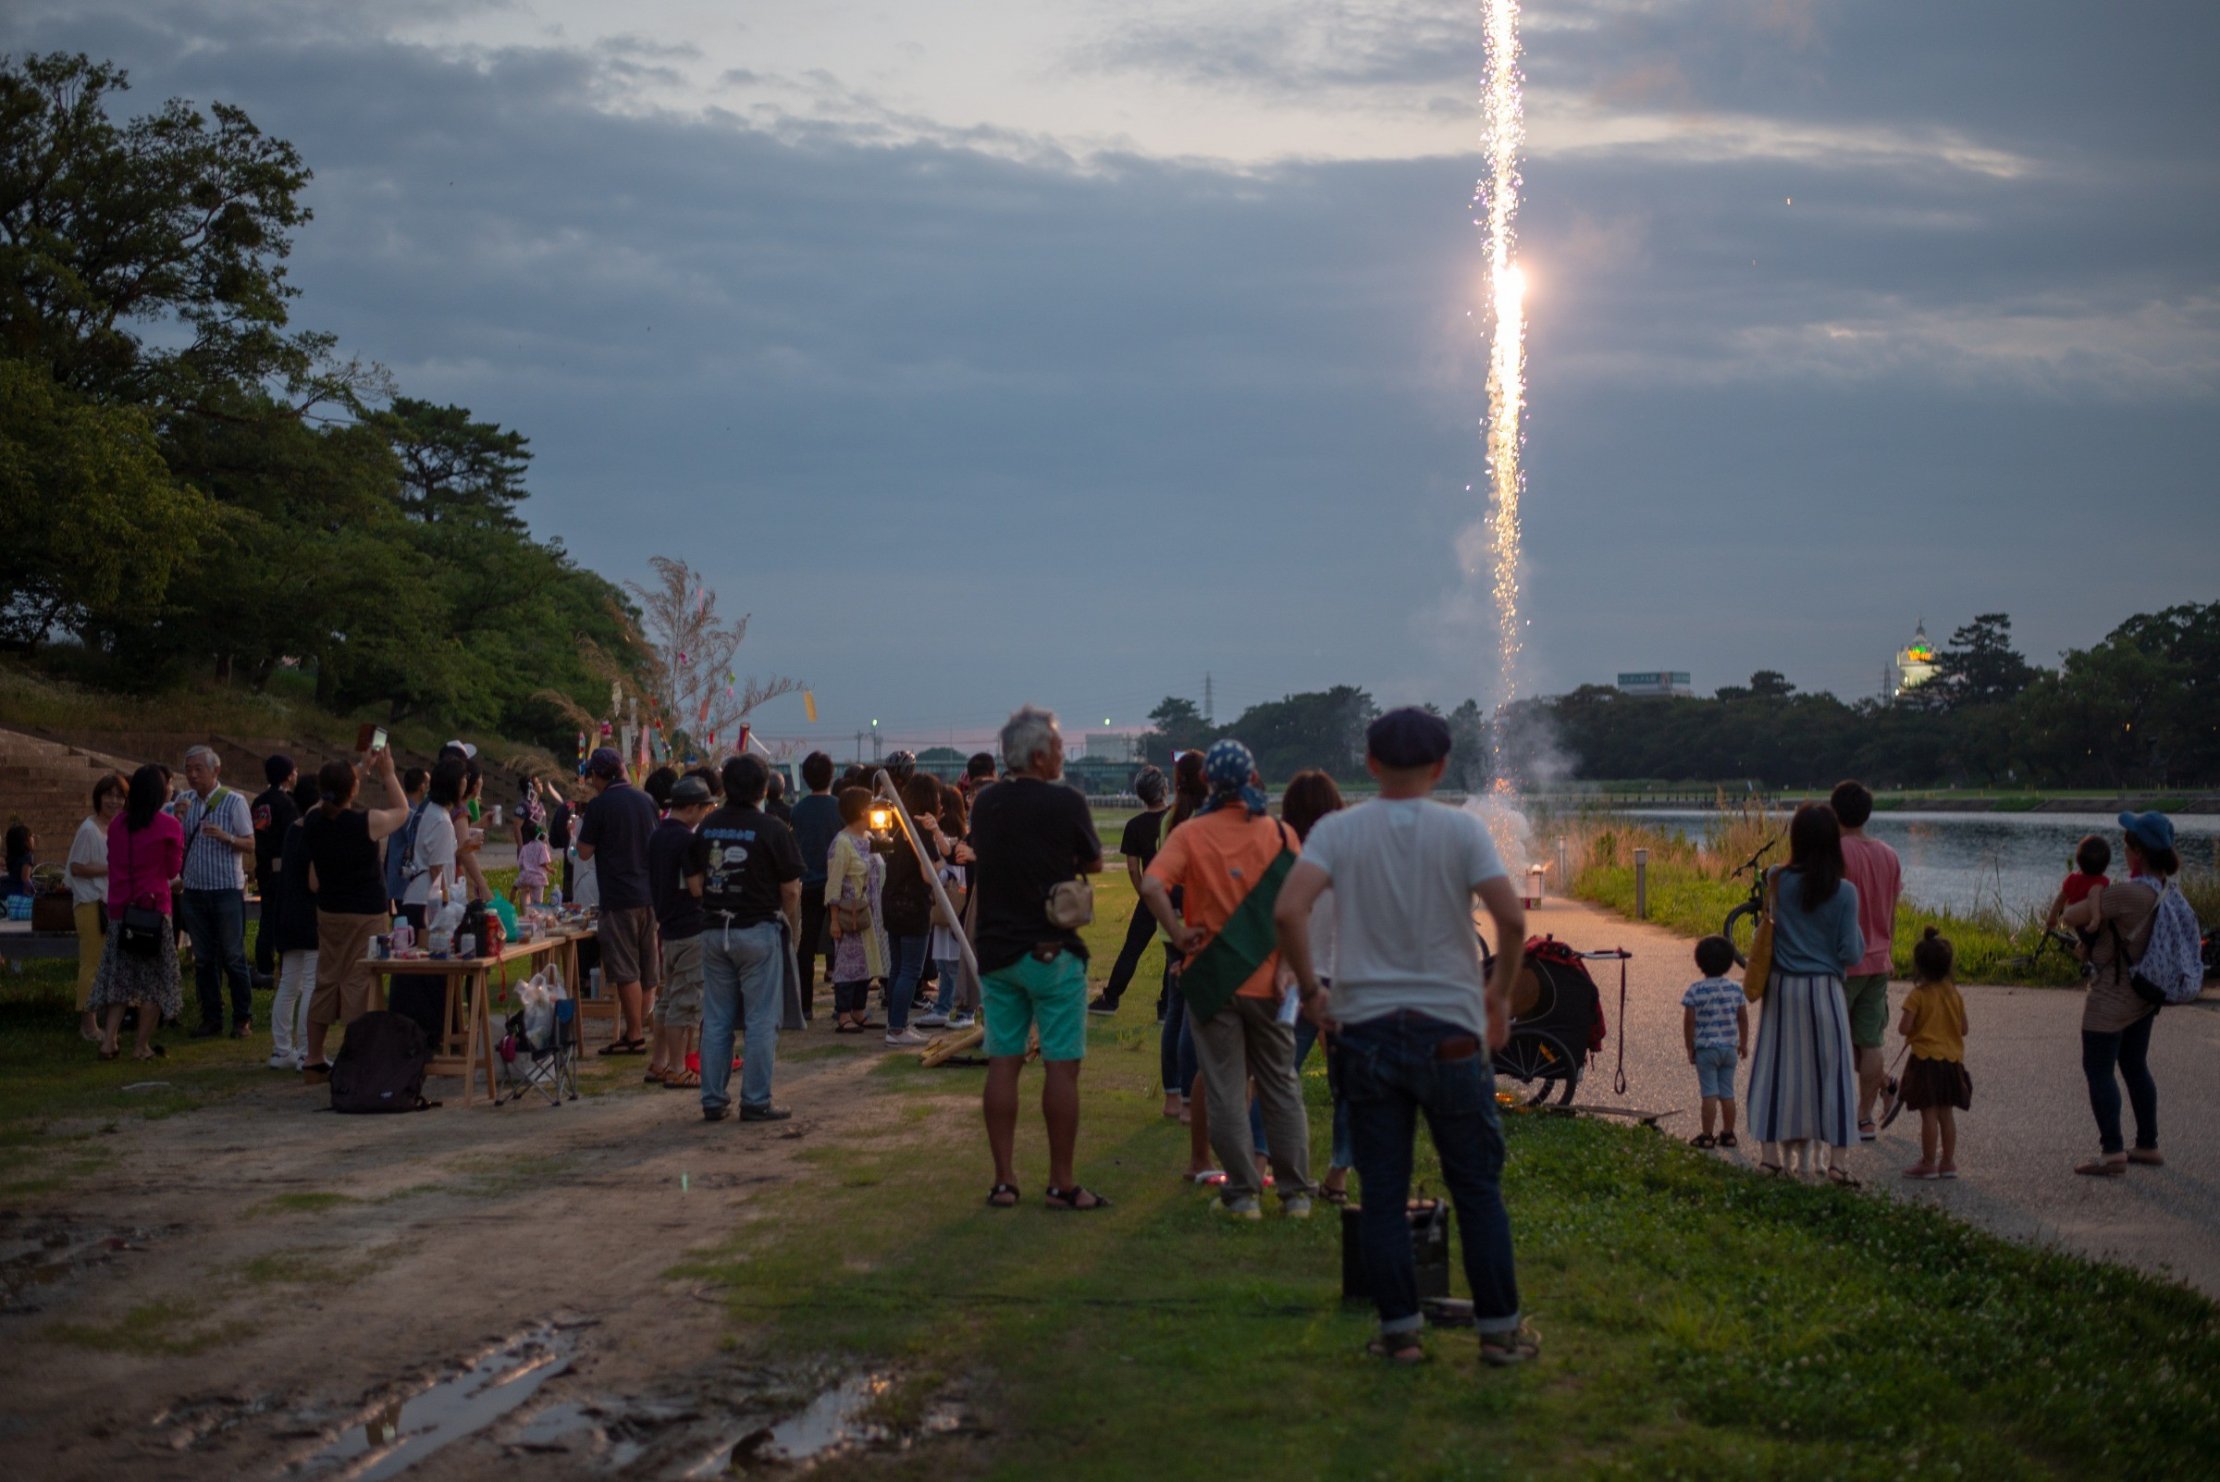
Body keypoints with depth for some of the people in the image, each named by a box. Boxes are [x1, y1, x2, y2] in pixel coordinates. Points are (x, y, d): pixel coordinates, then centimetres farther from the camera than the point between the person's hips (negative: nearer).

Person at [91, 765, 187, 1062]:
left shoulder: (117, 824, 5)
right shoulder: (169, 826, -8)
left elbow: (112, 863, 13)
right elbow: (173, 869, 1)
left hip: (119, 909, 4)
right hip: (154, 909, -4)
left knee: (119, 978, 12)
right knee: (155, 981, 5)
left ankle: (108, 1041, 2)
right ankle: (144, 1046, 4)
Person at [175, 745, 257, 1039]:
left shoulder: (234, 801, -4)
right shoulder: (184, 800, 8)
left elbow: (250, 846, -4)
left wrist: (226, 837, -22)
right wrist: (177, 818, -10)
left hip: (227, 889, -4)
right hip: (195, 889, 4)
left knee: (233, 956, -1)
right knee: (203, 959, 7)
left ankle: (243, 1019, 5)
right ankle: (211, 1018, 13)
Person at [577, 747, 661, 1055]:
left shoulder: (599, 806, -10)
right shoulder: (646, 800, 8)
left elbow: (584, 852, -6)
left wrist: (580, 832, 10)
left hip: (618, 897, -6)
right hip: (650, 894, 6)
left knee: (626, 971, -2)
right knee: (648, 969, 12)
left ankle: (634, 1035, 0)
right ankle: (640, 1027, 18)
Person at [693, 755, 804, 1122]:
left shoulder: (707, 826, 4)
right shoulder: (772, 830, -11)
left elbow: (694, 878, 7)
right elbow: (790, 889, -8)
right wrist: (794, 927, 7)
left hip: (714, 931, 5)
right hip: (758, 930, -5)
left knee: (715, 1020, 11)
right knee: (761, 1021, 1)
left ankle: (713, 1101, 13)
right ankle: (756, 1102, 2)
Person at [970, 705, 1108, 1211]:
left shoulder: (985, 804, 5)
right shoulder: (1065, 802, -11)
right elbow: (1094, 862, 2)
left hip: (997, 950, 5)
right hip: (1052, 951, -5)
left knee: (1003, 1064, 7)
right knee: (1061, 1066, 0)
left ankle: (1003, 1180, 8)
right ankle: (1062, 1184, 1)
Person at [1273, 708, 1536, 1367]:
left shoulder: (1337, 831, -1)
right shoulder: (1462, 831, -3)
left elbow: (1288, 911, -14)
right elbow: (1511, 919, -12)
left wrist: (1310, 989, -2)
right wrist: (1501, 991, 3)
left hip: (1365, 1027, 1)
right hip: (1449, 1028, -1)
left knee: (1382, 1192, 7)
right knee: (1477, 1186, 9)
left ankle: (1400, 1330, 9)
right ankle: (1500, 1329, 13)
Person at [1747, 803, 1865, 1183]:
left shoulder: (1778, 880, -5)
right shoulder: (1844, 892, -11)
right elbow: (1851, 954, -10)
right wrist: (1858, 934, 9)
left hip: (1781, 987, 2)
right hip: (1823, 989, -2)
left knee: (1776, 1066, 10)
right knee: (1831, 1069, 4)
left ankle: (1771, 1152, 14)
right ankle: (1837, 1159, 2)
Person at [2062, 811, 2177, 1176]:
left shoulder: (2126, 894, -27)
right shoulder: (2167, 889, 0)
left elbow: (2071, 917, -20)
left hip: (2113, 995, -9)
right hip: (2144, 995, 9)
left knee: (2098, 1069, 0)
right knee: (2135, 1067, 19)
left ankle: (2112, 1153, 0)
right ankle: (2148, 1145, 27)